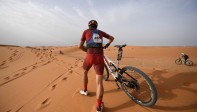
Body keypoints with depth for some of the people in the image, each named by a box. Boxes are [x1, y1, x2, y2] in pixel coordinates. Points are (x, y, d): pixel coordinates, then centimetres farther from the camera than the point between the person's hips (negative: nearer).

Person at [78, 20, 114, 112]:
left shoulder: (86, 31, 15)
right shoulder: (100, 32, 21)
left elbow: (80, 46, 9)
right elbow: (112, 38, 33)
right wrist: (107, 45, 48)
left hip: (90, 56, -1)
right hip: (100, 57, 1)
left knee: (85, 72, 30)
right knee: (99, 82, 3)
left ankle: (85, 90, 45)